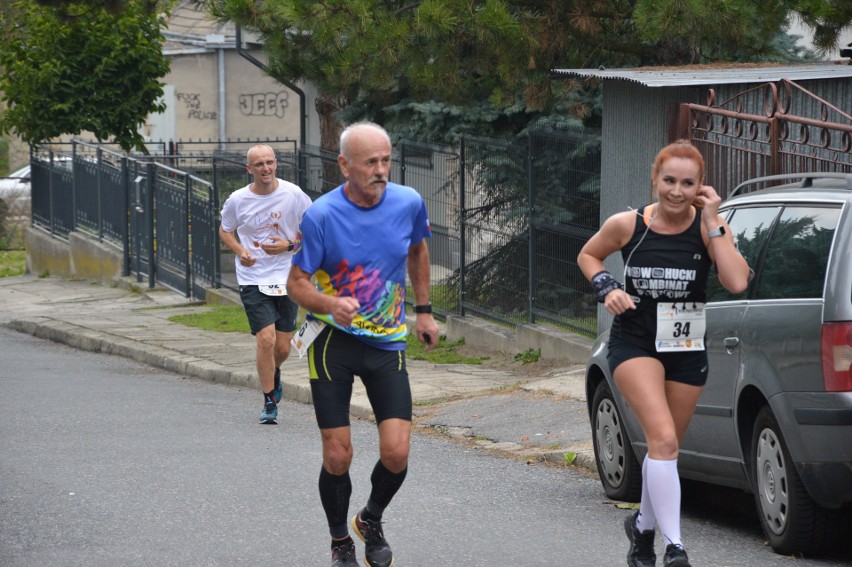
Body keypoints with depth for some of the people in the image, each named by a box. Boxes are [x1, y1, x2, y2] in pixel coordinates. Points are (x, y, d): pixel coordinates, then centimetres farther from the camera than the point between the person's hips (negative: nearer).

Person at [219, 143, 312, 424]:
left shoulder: (293, 194, -5)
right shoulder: (238, 200, -4)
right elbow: (225, 230, 14)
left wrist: (289, 245, -11)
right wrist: (240, 251, -6)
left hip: (287, 278, 1)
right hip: (253, 279, -1)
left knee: (282, 347, 5)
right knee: (266, 338, -15)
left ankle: (274, 373, 42)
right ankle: (269, 403, 0)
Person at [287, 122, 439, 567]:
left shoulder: (408, 203, -5)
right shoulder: (321, 215, -15)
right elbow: (296, 282, -10)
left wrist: (422, 310, 18)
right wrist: (332, 305, -29)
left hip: (388, 343, 2)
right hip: (333, 342, -2)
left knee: (396, 453, -9)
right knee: (337, 457, -3)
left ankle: (372, 520, 22)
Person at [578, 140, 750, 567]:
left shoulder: (709, 226, -10)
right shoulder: (627, 225, -10)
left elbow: (737, 282, -24)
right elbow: (588, 255, 10)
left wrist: (712, 223, -24)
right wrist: (606, 288, -9)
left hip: (686, 351, 2)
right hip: (634, 343, -2)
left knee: (665, 448, 15)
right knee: (663, 439, -21)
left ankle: (643, 526, 41)